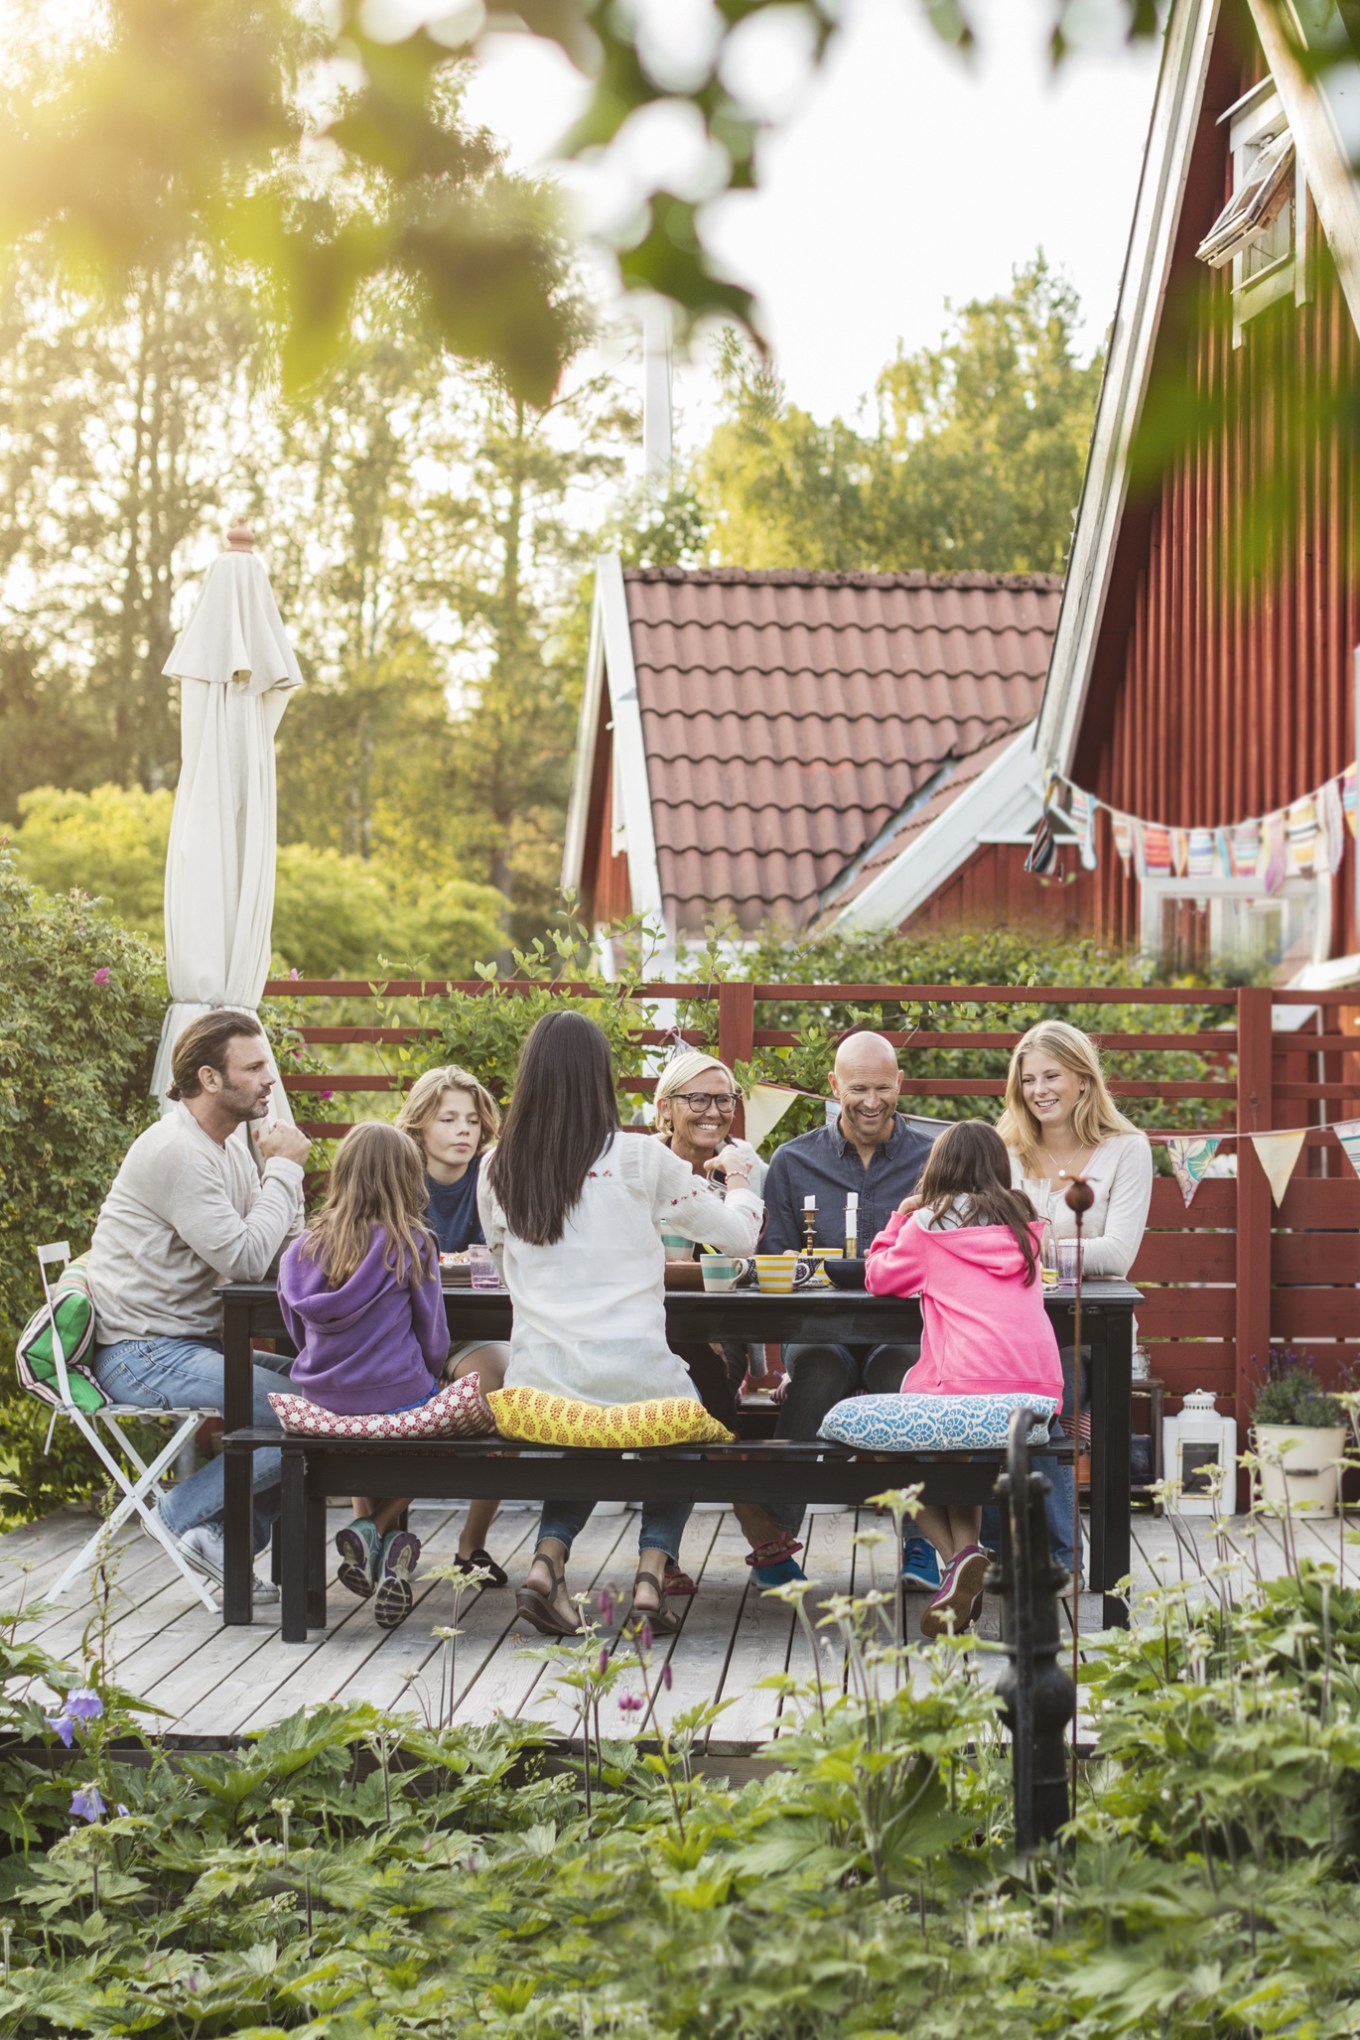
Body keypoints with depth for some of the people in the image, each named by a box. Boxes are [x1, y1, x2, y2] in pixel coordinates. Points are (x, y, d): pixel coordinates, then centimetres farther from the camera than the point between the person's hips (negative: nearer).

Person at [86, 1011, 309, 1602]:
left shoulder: (226, 1148, 13)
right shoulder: (177, 1152, -18)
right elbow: (246, 1259, -23)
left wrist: (281, 1167, -2)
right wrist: (283, 1169, -11)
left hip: (191, 1343, 10)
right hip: (144, 1355, -10)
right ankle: (181, 1515, -4)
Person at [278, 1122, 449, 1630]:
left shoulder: (304, 1249, 1)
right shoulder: (411, 1245, -10)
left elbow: (299, 1333, 13)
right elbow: (433, 1338, -2)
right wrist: (426, 1380, 18)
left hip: (323, 1400, 5)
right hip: (399, 1400, -4)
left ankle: (366, 1524, 9)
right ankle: (380, 1528, 2)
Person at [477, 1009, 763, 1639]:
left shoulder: (497, 1171, 4)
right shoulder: (638, 1160, -5)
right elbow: (740, 1235, 5)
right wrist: (738, 1178, 26)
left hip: (538, 1388, 3)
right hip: (633, 1380, -3)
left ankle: (548, 1559, 8)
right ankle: (652, 1569, 8)